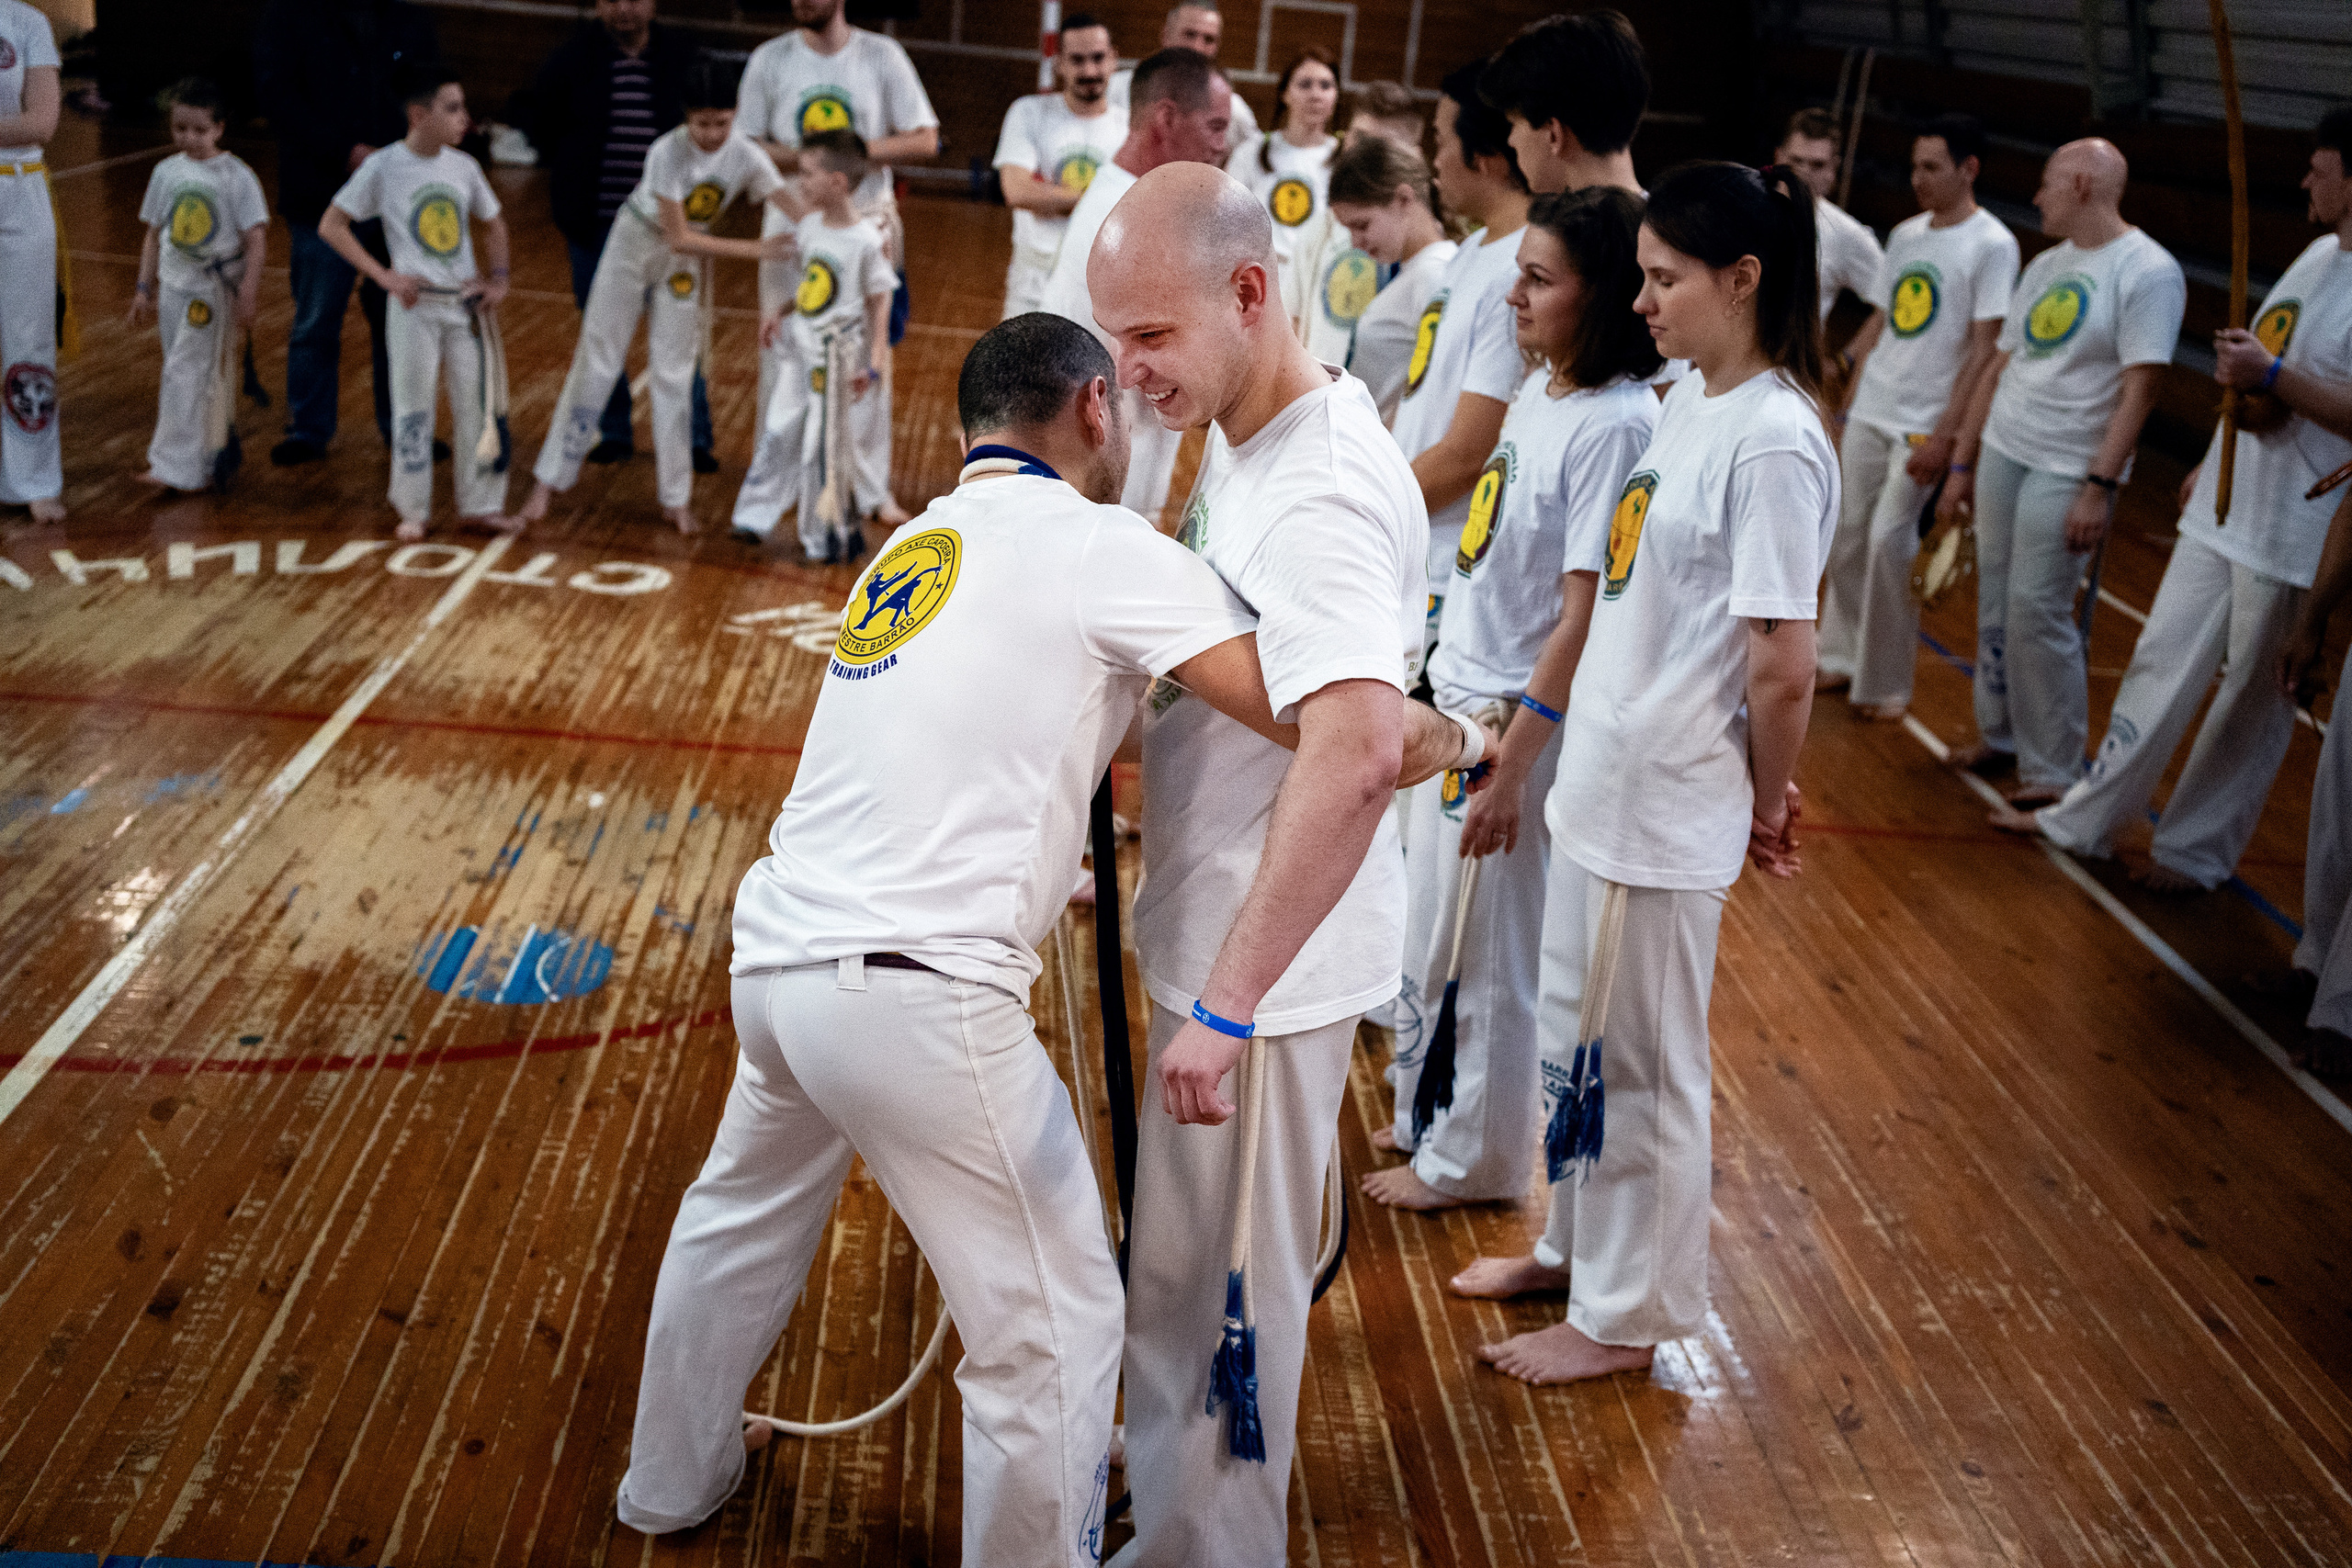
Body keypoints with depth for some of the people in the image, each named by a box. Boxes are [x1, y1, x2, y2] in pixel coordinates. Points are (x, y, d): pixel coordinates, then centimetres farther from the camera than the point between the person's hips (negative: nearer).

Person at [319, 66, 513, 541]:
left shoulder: (463, 167, 2)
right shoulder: (383, 167, -10)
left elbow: (493, 223, 18)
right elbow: (331, 225, -6)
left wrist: (498, 278, 4)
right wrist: (383, 275, -13)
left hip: (467, 302, 4)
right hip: (415, 305, -4)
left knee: (479, 404, 6)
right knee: (413, 407, 4)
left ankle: (482, 502, 18)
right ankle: (412, 510, 15)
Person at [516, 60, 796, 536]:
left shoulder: (745, 156, -20)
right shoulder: (668, 152, -28)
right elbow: (678, 237, -27)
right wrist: (753, 249, -31)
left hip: (690, 260, 2)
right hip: (638, 242, -2)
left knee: (674, 376, 5)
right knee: (596, 362, 1)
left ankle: (677, 499, 13)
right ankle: (549, 481, 8)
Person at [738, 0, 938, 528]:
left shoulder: (883, 56, -3)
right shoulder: (769, 60, -1)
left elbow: (924, 140, -4)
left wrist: (857, 150, -18)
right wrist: (802, 156, -19)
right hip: (791, 224, 1)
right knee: (783, 355, 6)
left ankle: (871, 488, 12)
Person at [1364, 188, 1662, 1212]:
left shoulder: (1615, 424, -21)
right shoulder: (1539, 390, 6)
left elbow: (1583, 618, -22)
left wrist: (1511, 769, -21)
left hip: (1522, 717, -8)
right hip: (1453, 700, 9)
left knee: (1490, 953, 8)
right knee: (1431, 928, 21)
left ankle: (1471, 1158, 27)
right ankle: (1424, 1115, 40)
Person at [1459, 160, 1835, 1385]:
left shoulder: (1775, 443, -22)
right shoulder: (1687, 401, 7)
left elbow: (1782, 667, -21)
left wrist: (1766, 805, -7)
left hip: (1668, 809, -9)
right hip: (1600, 779, 9)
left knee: (1639, 1062, 7)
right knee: (1574, 1035, 22)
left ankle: (1628, 1314, 26)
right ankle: (1576, 1247, 42)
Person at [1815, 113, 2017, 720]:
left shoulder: (1993, 244, -9)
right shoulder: (1905, 235, 11)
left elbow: (1984, 346, -12)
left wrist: (1946, 433, -17)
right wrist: (1846, 404, 14)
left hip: (1924, 422, -6)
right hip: (1868, 413, 6)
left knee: (1889, 542, -9)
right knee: (1848, 534, 8)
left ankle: (1886, 683, 3)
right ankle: (1844, 659, 22)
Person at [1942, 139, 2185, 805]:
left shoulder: (2148, 270, -10)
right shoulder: (2045, 265, 13)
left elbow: (2138, 390, -15)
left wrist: (2099, 487, -20)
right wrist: (1962, 463, 15)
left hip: (2066, 471, -7)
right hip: (2001, 452, 7)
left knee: (2037, 611, -9)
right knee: (1995, 602, 10)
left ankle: (2054, 770, 2)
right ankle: (1999, 735, 25)